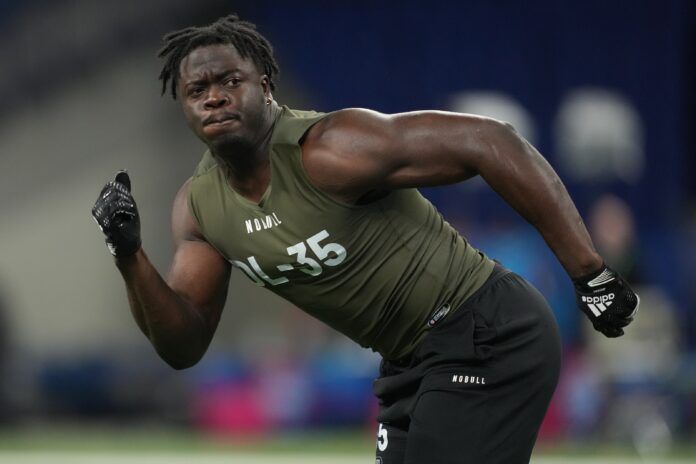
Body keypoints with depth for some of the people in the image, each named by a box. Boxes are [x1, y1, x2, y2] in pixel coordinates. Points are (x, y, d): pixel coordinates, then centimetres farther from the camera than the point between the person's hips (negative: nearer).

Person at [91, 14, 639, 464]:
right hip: (413, 359, 9)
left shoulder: (332, 150, -24)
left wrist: (589, 272, -27)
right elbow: (183, 346, 3)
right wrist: (131, 259, -15)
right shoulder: (198, 208, 1)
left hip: (488, 337, -9)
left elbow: (491, 142, -26)